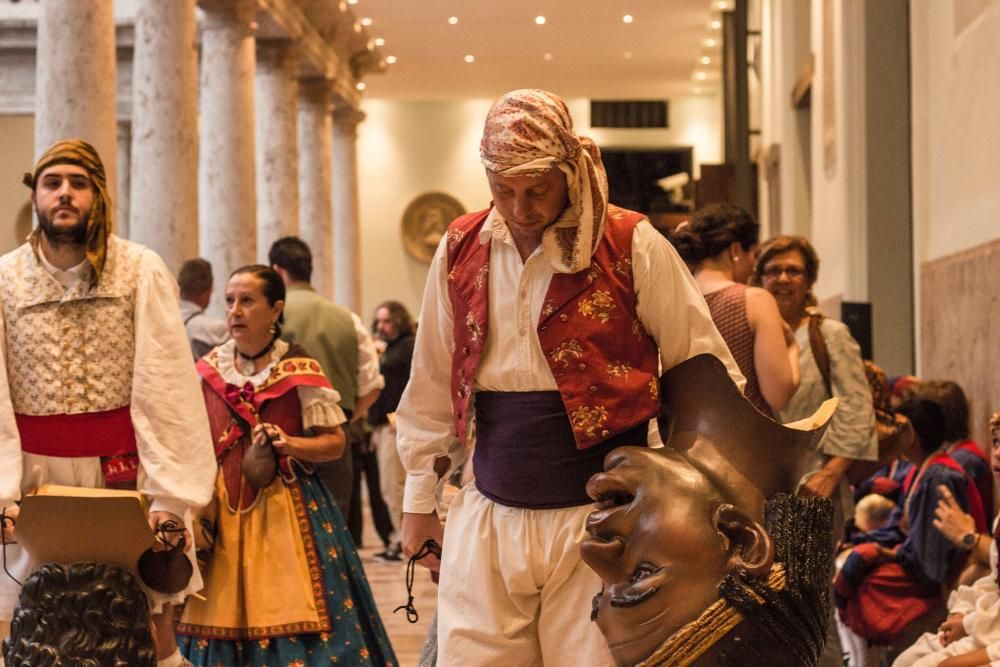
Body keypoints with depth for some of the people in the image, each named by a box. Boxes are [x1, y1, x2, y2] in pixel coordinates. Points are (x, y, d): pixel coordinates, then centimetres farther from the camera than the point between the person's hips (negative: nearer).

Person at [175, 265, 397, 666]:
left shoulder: (300, 371, -3)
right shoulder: (206, 371, 7)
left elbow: (336, 442, -1)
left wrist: (290, 445, -18)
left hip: (287, 509, -3)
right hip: (222, 512, 3)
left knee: (286, 614, -5)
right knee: (221, 615, 3)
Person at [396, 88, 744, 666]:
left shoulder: (632, 247, -4)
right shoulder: (461, 250, 7)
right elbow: (433, 390, 15)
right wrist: (420, 500, 17)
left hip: (597, 523, -3)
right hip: (487, 523, 3)